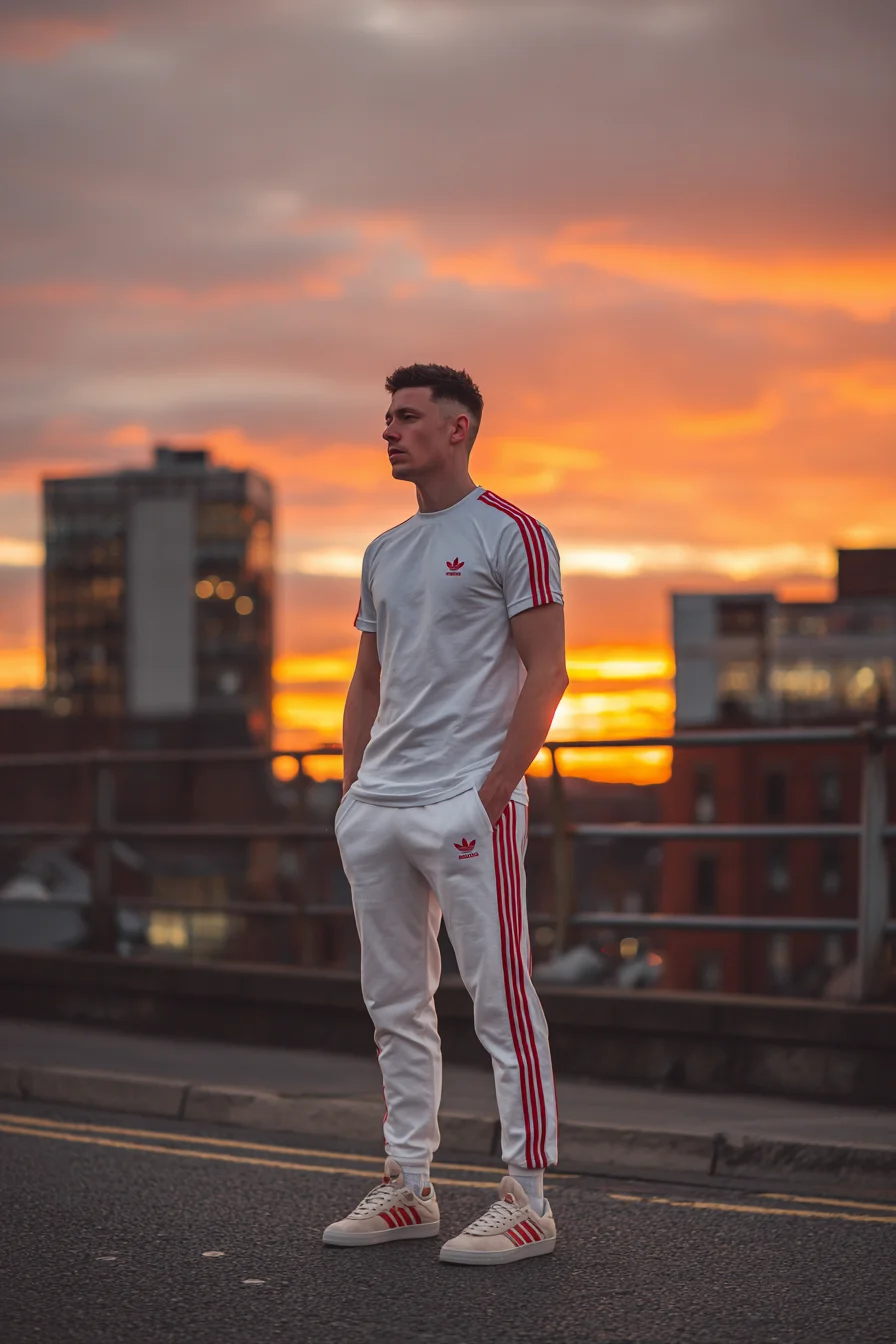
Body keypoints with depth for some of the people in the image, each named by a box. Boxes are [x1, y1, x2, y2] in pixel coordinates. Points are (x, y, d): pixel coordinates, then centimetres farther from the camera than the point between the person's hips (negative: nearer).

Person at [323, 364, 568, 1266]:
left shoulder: (510, 535, -4)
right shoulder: (382, 553, 18)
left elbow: (545, 673, -9)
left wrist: (493, 791, -15)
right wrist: (352, 792, 12)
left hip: (467, 804, -8)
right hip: (377, 808, 8)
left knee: (501, 1001, -5)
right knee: (395, 1003, 11)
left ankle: (526, 1200, 0)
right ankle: (407, 1189, 19)